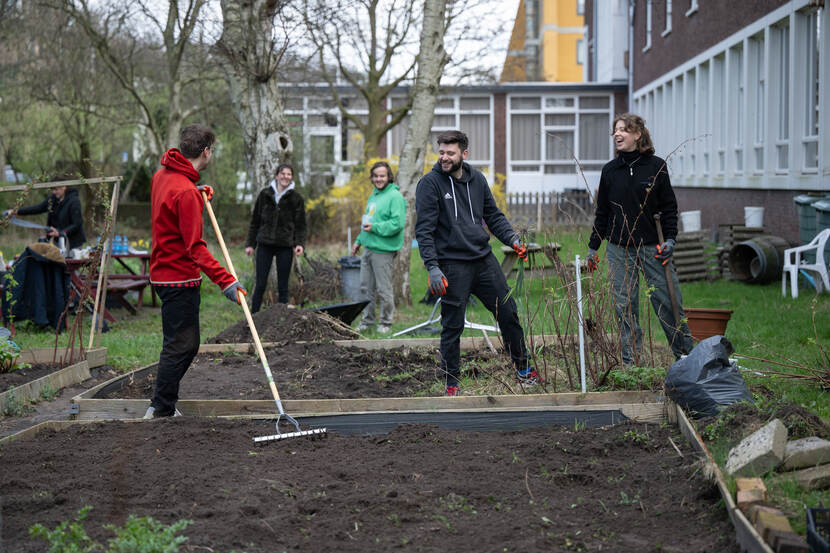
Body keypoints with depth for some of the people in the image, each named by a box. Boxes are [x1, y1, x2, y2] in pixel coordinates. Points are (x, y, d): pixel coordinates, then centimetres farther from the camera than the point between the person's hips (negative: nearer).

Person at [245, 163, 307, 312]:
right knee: (260, 284, 1)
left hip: (285, 246, -1)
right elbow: (255, 221, 10)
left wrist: (300, 243, -11)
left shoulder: (296, 198, 3)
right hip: (265, 245, 1)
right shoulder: (265, 194, 5)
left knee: (283, 286, 4)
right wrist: (250, 244, 5)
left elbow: (300, 225, 4)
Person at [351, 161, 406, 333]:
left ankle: (386, 322, 10)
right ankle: (367, 320, 22)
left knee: (384, 290, -1)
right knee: (365, 288, 12)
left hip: (383, 251, -9)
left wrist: (375, 227, -20)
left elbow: (397, 223, -20)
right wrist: (359, 240, 22)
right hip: (368, 248, 9)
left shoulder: (395, 196, -11)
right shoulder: (373, 196, 18)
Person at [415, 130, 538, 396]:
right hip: (452, 265, -5)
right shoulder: (430, 183, -7)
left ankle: (523, 369, 26)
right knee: (453, 327, 1)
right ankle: (451, 384, 14)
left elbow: (494, 215, 16)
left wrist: (512, 238, -1)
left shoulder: (477, 179, 9)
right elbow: (424, 229, -11)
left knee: (508, 313, 10)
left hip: (485, 260, 5)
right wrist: (432, 267, -19)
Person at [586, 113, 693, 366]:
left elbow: (669, 207, 4)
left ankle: (686, 353, 12)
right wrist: (593, 247, 11)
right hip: (619, 249, 2)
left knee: (667, 299, -2)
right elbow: (602, 212, 12)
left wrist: (669, 239, -7)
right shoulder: (610, 170, 7)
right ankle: (630, 361, 10)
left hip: (652, 246, -2)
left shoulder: (656, 166, 0)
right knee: (625, 305, 2)